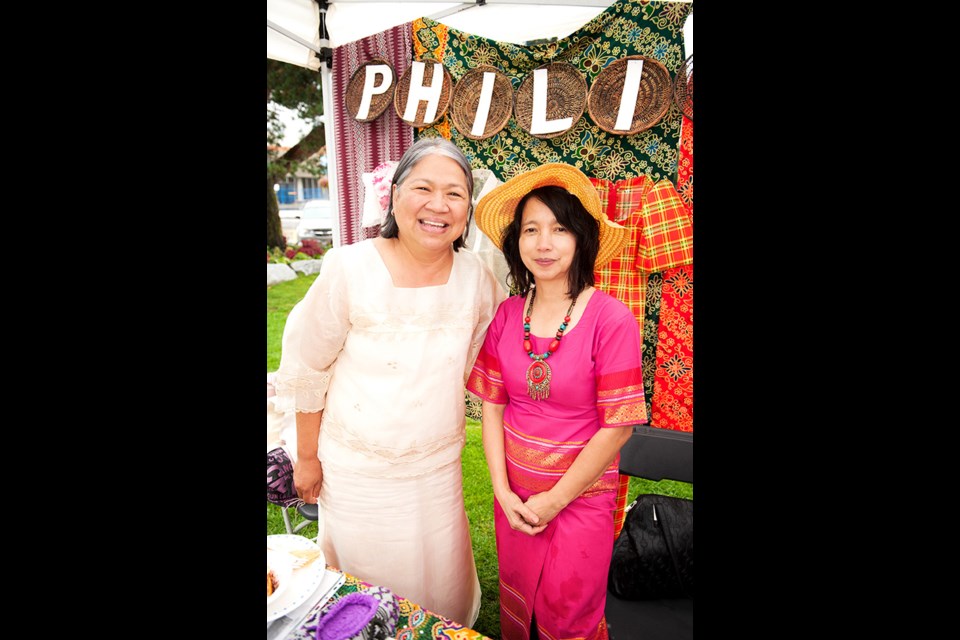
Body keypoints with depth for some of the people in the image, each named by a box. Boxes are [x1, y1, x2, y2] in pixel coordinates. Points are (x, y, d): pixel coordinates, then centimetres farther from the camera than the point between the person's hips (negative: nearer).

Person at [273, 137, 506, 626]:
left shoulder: (478, 278, -10)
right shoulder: (350, 270, -19)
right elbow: (305, 371, -8)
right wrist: (307, 457, 0)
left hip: (438, 468, 3)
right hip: (356, 471, -3)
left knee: (441, 583, 22)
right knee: (371, 581, 18)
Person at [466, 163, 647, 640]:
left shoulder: (611, 319, -19)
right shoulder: (507, 315, -6)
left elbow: (616, 426, -16)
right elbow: (493, 407, -2)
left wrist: (556, 499, -11)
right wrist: (503, 492, -6)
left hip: (581, 499, -3)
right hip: (514, 497, 4)